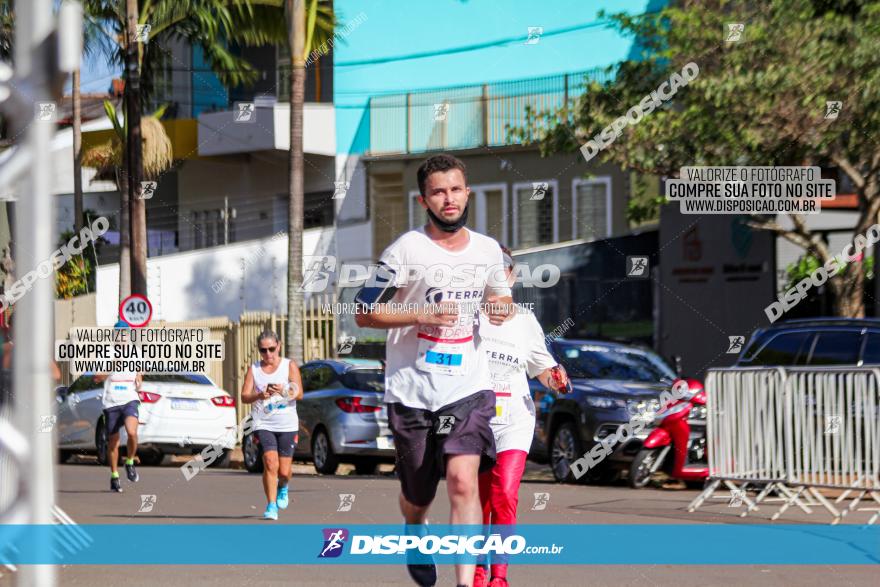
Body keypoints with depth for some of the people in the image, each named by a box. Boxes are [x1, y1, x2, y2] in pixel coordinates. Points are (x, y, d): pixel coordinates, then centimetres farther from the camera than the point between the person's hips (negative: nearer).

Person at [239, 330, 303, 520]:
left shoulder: (289, 366, 2)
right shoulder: (254, 369, 6)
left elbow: (299, 394, -7)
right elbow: (244, 396, -2)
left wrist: (284, 391, -28)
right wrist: (259, 395, -23)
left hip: (287, 425, 0)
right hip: (263, 424, 0)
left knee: (284, 471, 3)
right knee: (270, 463, -20)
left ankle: (282, 487, 39)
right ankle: (271, 505, -13)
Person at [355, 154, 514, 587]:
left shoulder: (488, 250, 7)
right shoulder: (406, 250, -7)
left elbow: (502, 295, 25)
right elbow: (364, 313, -5)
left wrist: (502, 307, 0)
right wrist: (421, 315, -18)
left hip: (468, 388, 2)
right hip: (411, 390, -1)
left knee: (464, 480, -18)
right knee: (417, 495, 11)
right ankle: (414, 532, 47)